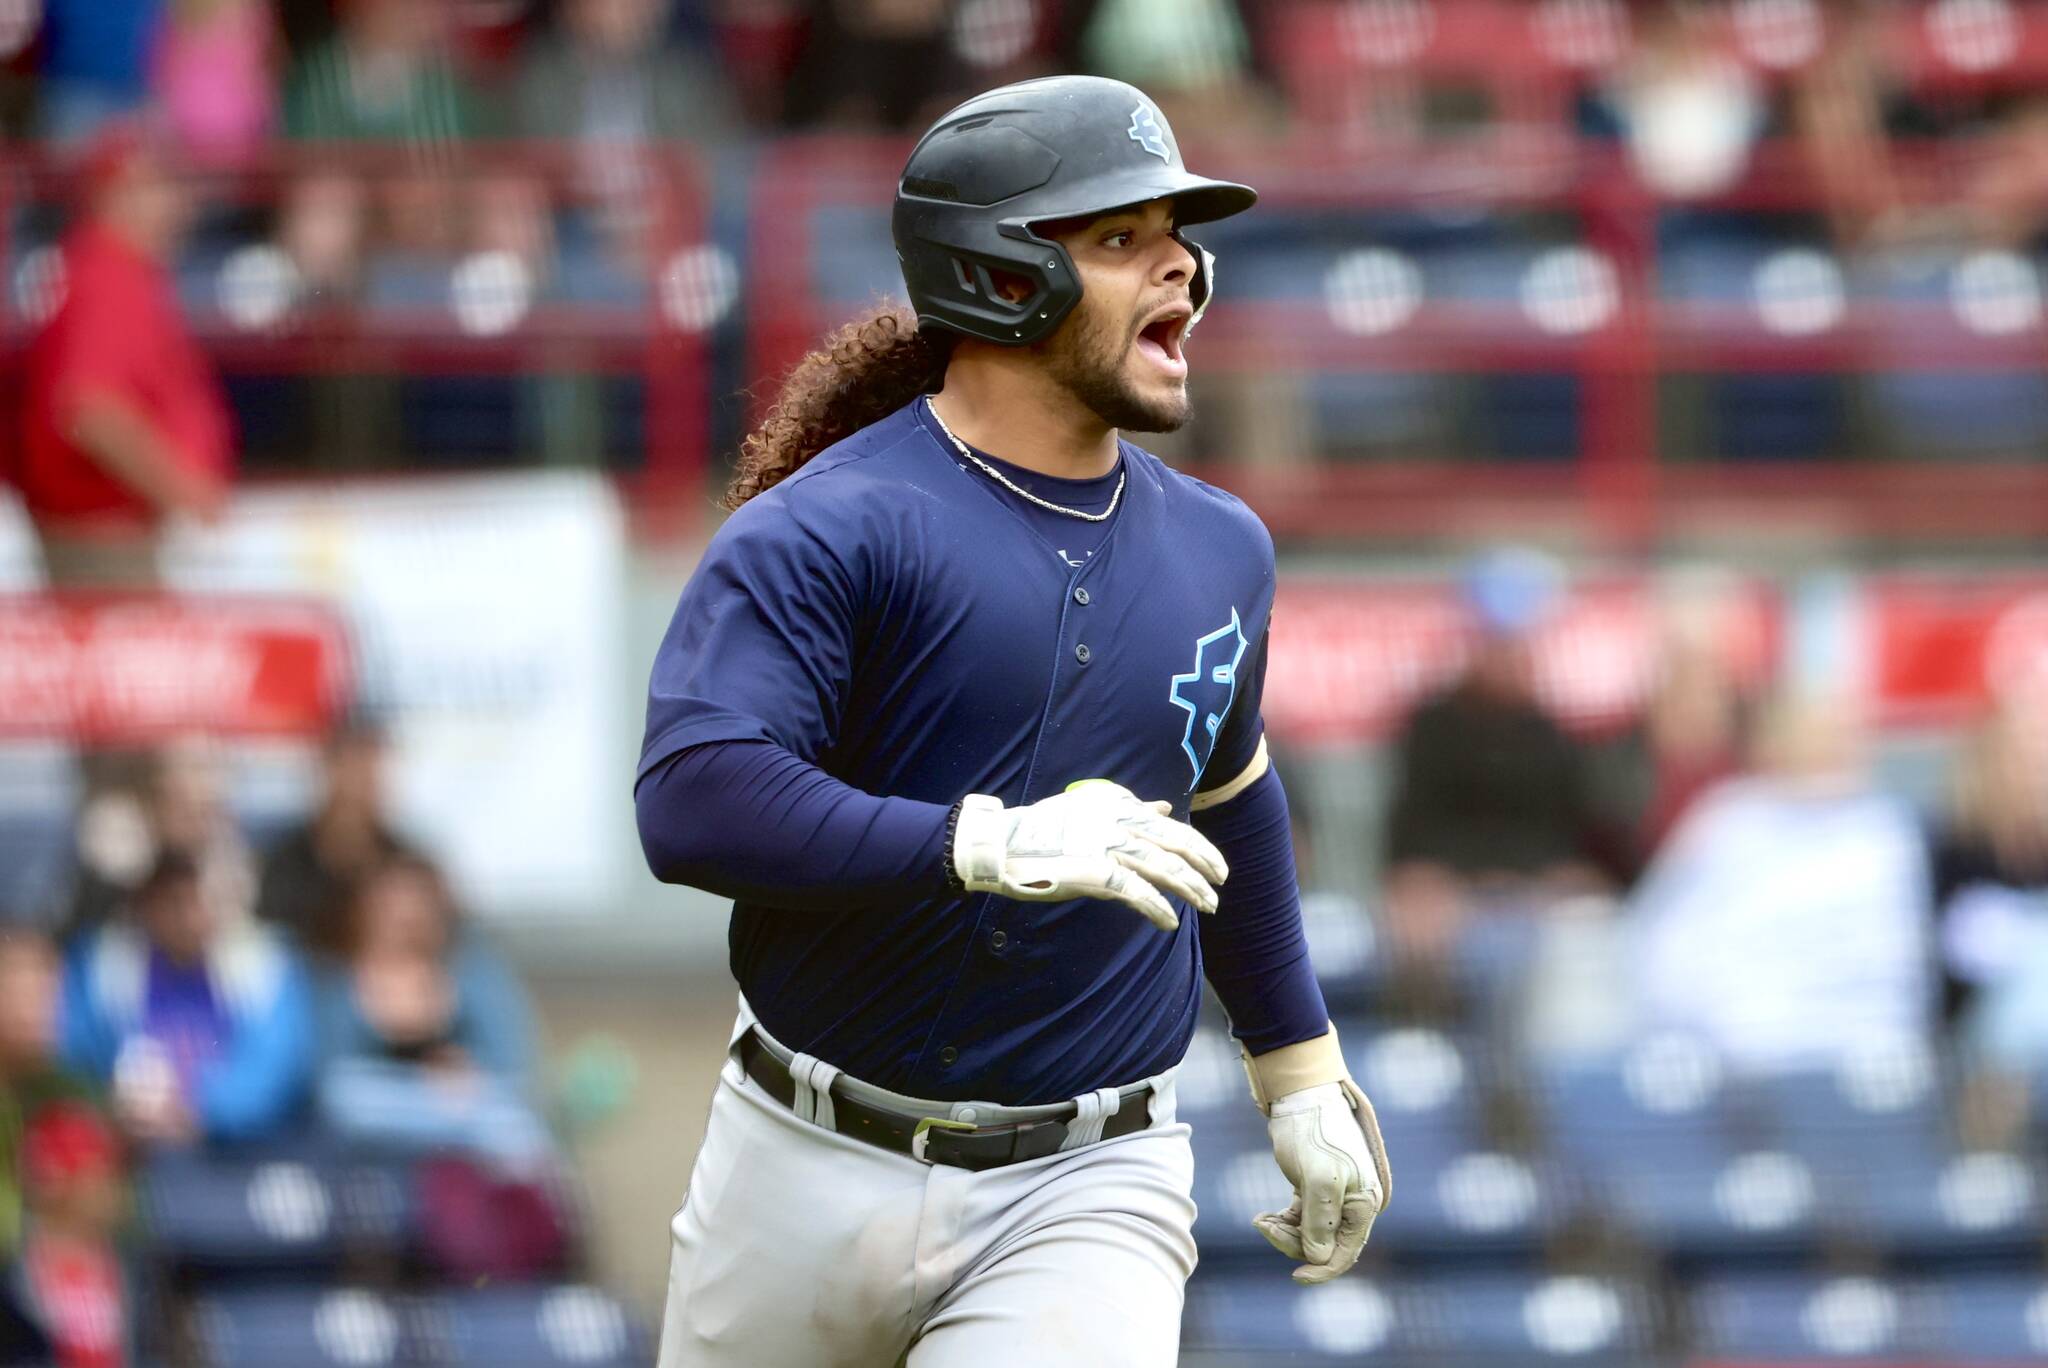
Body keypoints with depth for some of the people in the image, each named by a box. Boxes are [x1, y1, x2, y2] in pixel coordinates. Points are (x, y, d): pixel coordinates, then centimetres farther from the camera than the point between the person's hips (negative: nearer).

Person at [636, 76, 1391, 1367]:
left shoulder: (1217, 548, 10)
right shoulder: (822, 533, -10)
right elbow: (692, 805, -23)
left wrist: (1300, 1072, 30)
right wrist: (993, 848, -32)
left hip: (1086, 1199, 2)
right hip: (815, 1168, -2)